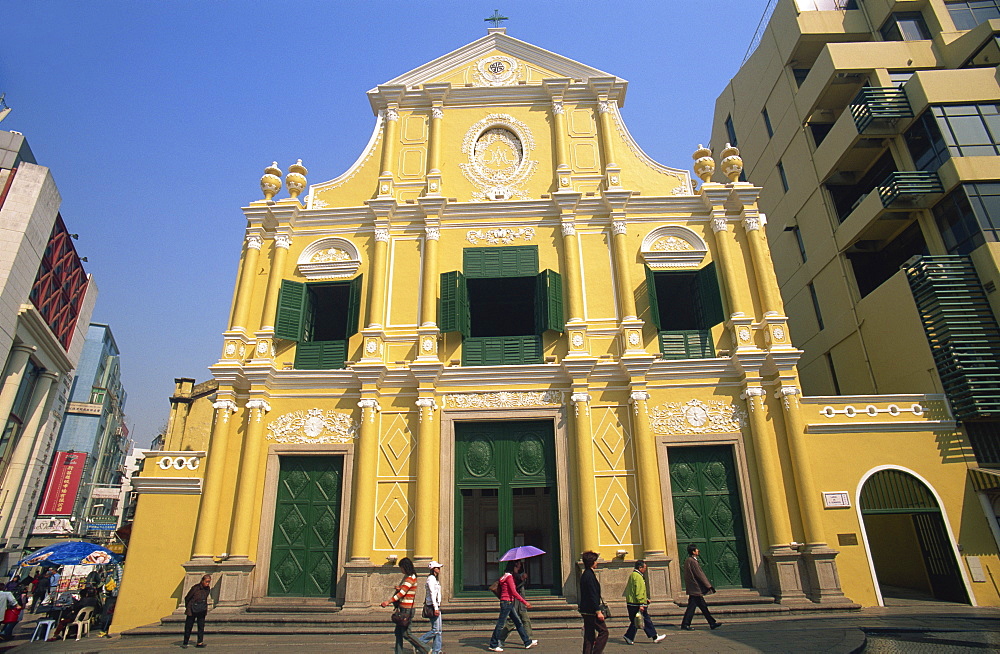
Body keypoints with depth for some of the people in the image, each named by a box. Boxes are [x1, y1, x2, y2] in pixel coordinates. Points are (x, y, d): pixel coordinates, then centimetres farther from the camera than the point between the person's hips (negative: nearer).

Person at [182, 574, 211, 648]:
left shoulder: (208, 589, -1)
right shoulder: (195, 588, -16)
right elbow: (187, 598, -4)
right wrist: (188, 607, 6)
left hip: (202, 611, 3)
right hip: (192, 611, -3)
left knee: (201, 626, -4)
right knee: (188, 626, 6)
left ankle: (200, 642, 0)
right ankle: (185, 643, 22)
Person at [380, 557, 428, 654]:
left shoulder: (410, 578, -16)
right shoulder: (407, 577, 14)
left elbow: (402, 593, -21)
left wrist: (388, 601, -22)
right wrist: (399, 588, -1)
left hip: (407, 609, -10)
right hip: (402, 608, 10)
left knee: (406, 633, -4)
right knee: (398, 632, 11)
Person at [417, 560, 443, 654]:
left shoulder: (435, 579, 17)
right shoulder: (431, 579, -13)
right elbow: (432, 593, -19)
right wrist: (435, 608, -23)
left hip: (437, 606, 10)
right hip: (433, 606, -9)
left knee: (438, 630, 8)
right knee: (435, 630, -8)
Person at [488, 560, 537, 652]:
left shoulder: (505, 576, 14)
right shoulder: (509, 577, -15)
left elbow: (498, 589, 20)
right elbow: (514, 592, -20)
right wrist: (525, 602, -18)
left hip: (509, 603, 10)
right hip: (507, 603, -10)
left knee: (518, 622, 11)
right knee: (501, 624, -2)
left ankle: (527, 642, 15)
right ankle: (493, 645, 7)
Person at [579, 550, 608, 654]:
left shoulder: (585, 574, 14)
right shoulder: (589, 575, -17)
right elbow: (593, 595, -21)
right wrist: (598, 611, -20)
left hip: (586, 610, 10)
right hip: (591, 610, -10)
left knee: (589, 635, 12)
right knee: (603, 631, -2)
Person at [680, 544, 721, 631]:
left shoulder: (688, 561, 14)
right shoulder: (693, 561, -18)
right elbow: (700, 575, -19)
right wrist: (709, 585, -13)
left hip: (693, 589, 10)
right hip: (695, 589, -10)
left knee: (703, 606, 12)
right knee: (691, 607, -4)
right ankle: (685, 624, 1)